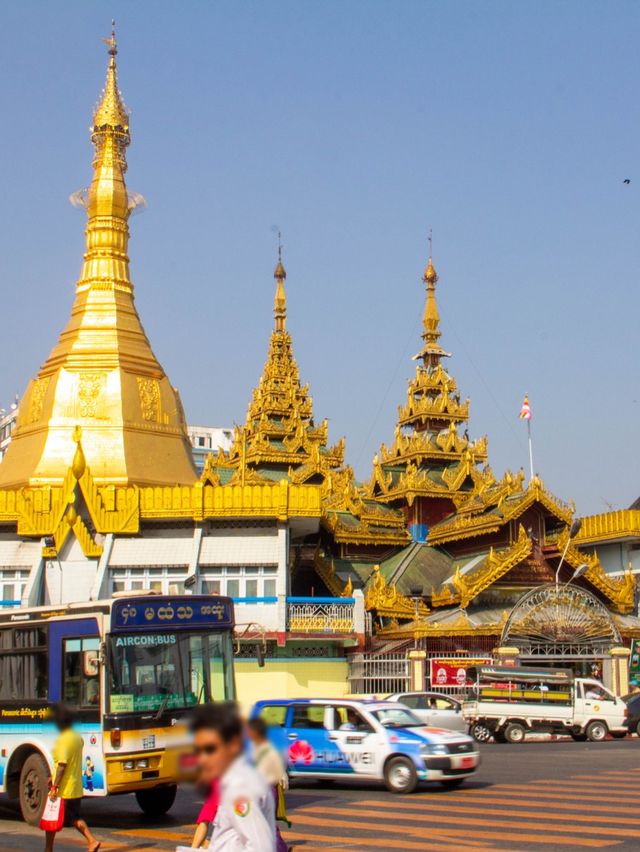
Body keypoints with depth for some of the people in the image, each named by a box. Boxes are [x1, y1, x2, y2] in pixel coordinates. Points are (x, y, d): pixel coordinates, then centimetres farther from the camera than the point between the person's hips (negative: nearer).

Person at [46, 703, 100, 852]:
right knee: (74, 818, 17)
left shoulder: (63, 739, -17)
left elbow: (62, 765, -22)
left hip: (63, 790, -8)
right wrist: (54, 777, 22)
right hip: (76, 788, 8)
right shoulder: (78, 738, 10)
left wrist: (54, 787, -21)